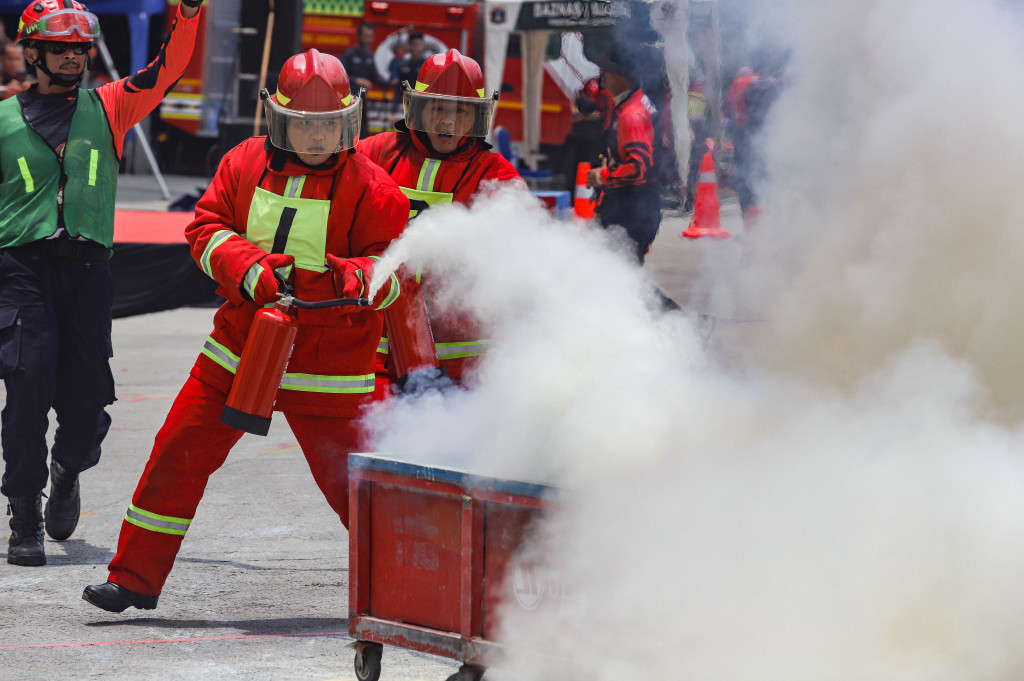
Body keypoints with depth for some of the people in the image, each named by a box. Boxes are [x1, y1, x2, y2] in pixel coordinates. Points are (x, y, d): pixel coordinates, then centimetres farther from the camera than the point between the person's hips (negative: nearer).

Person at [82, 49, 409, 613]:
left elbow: (393, 271, -9)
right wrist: (250, 268, -19)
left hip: (327, 368, -3)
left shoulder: (369, 187, -6)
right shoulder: (245, 165, 4)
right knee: (179, 454, 2)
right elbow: (206, 228, 0)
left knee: (350, 481, -5)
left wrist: (349, 277, -31)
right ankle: (136, 577, 12)